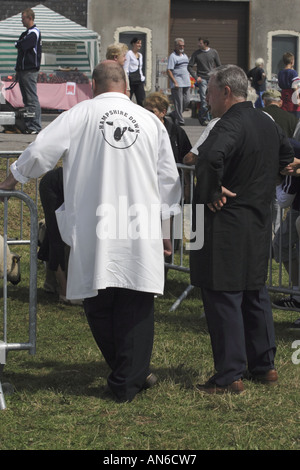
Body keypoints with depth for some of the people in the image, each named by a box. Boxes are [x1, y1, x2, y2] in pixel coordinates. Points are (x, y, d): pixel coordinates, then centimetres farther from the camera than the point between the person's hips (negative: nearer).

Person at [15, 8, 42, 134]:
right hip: (23, 70, 10)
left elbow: (23, 46, -22)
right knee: (26, 100, 10)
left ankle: (35, 127, -12)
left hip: (30, 71, -10)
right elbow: (20, 46, 19)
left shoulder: (34, 33, -10)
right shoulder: (26, 33, 22)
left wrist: (18, 44, 2)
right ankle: (29, 125, 12)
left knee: (32, 99, -11)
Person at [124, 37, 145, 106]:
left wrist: (143, 79, 16)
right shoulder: (129, 54, -4)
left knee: (141, 101, -2)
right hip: (131, 80, -6)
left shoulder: (140, 55, 17)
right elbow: (126, 69, -9)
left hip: (139, 81, 6)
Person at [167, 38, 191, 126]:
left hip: (186, 84, 8)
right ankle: (180, 121, -2)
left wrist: (189, 81, 19)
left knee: (186, 101, 6)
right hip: (177, 84, -8)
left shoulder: (185, 55, 18)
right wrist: (175, 82, -19)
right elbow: (169, 71, -12)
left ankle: (174, 115, 22)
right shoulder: (172, 56, -6)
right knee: (178, 103, -5)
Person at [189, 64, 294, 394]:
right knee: (255, 294, 18)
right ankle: (264, 365, 25)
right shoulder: (268, 124, 10)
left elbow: (210, 157, -38)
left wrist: (211, 193, -23)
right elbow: (286, 156, 28)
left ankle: (229, 377, -3)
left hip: (225, 226, -9)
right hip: (259, 223, 9)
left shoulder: (229, 125, -19)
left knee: (223, 298, -4)